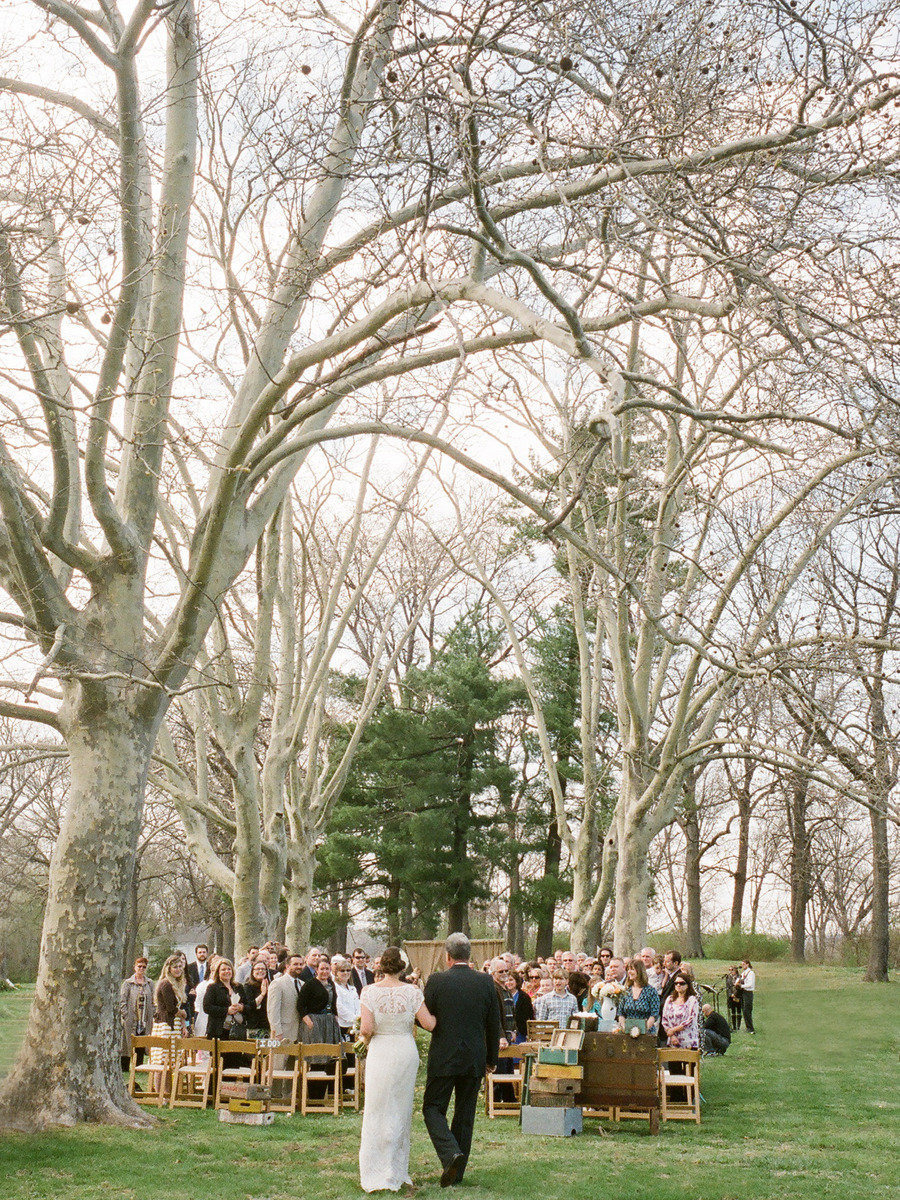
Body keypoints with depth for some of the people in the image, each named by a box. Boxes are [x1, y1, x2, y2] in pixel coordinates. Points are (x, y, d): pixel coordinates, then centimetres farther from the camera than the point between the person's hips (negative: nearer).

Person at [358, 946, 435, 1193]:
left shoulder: (370, 991, -8)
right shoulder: (412, 992, -5)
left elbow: (366, 1028, -14)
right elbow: (429, 1024, -7)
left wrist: (365, 1039, 7)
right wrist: (434, 1013, 14)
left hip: (380, 1053, -2)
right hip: (407, 1053, 2)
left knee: (377, 1112, 7)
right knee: (401, 1112, 14)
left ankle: (376, 1175, 8)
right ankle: (397, 1173, 21)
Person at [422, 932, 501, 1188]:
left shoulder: (436, 980, -9)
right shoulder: (486, 982, -1)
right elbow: (494, 1025, 4)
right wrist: (492, 1059, 15)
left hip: (443, 1058, -3)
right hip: (475, 1060, 3)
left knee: (433, 1108, 7)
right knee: (465, 1114, 13)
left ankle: (451, 1153, -15)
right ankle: (457, 1171, 17)